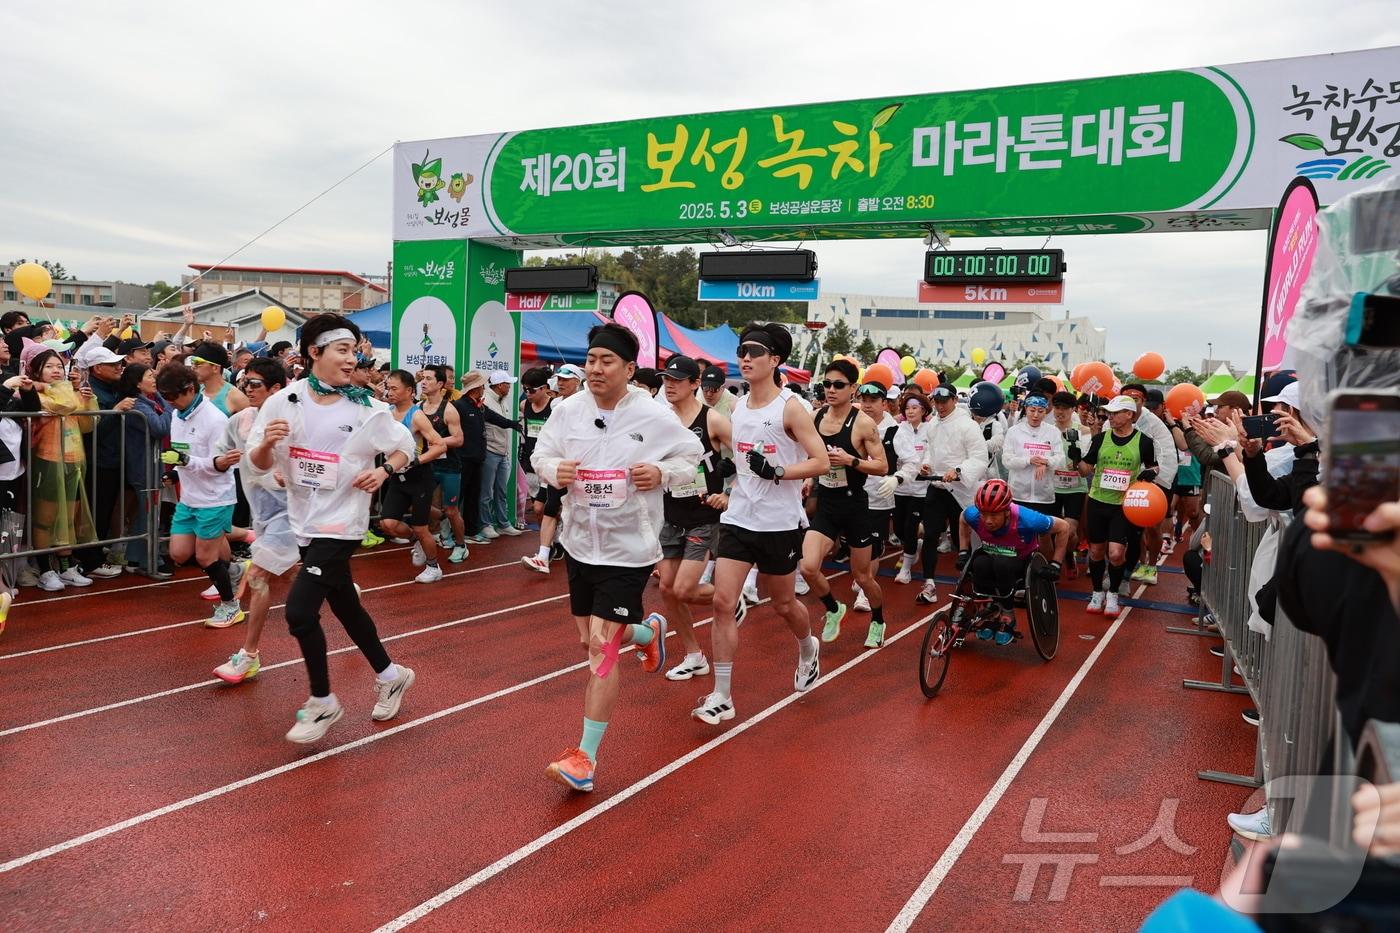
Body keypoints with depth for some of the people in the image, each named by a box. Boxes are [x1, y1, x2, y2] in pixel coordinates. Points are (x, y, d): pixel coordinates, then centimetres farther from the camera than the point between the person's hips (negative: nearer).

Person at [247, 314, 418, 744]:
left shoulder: (366, 408, -9)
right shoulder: (284, 401, -3)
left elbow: (405, 446, 4)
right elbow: (259, 464, 2)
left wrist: (384, 470, -15)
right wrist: (267, 442, -19)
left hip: (340, 522, -4)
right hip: (303, 520, 5)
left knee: (299, 610, -13)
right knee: (345, 607, 17)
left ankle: (322, 701, 9)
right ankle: (390, 675, 38)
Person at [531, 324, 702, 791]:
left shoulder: (655, 416, -11)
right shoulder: (568, 409, -3)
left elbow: (693, 457, 2)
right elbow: (541, 454, 8)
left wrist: (662, 473, -19)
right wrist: (553, 470, -15)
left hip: (628, 549, -5)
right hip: (580, 543, 5)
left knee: (601, 647, -9)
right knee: (592, 640, 18)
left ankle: (585, 757, 0)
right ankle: (648, 631, 51)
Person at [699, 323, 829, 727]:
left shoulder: (790, 408, -10)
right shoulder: (738, 407, 7)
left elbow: (822, 462, -14)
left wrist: (777, 472, -26)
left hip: (780, 524, -4)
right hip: (738, 519, 5)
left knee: (783, 604, 13)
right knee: (723, 602, -6)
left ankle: (808, 650, 46)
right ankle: (722, 697, 0)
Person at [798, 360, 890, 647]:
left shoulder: (863, 423, -13)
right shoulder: (815, 418, 1)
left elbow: (882, 467, -13)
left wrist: (850, 460, -25)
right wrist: (809, 478, 5)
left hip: (855, 507, -3)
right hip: (825, 506, 4)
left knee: (862, 576, 9)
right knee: (808, 567, -14)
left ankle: (878, 622, 38)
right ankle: (833, 610, 16)